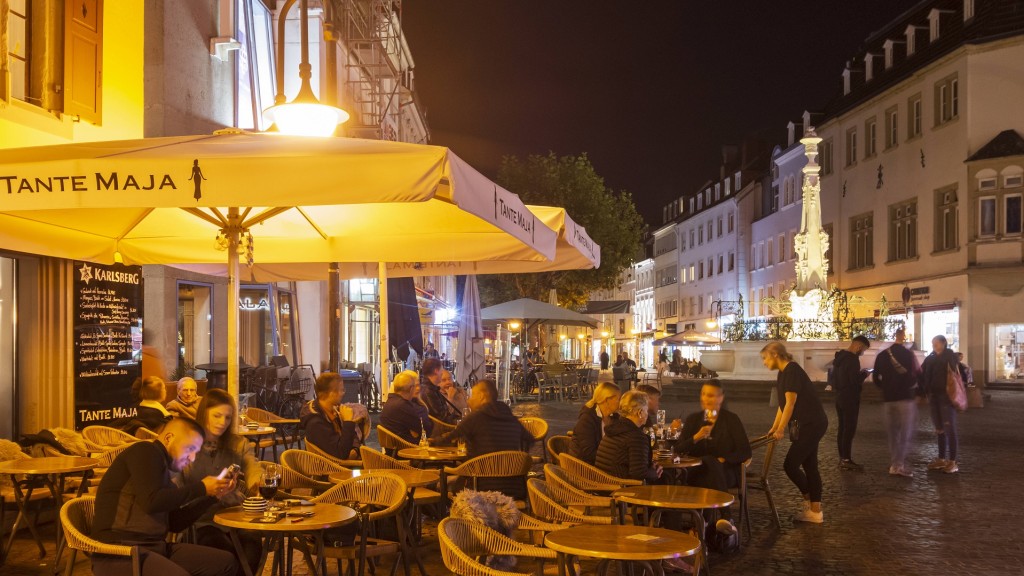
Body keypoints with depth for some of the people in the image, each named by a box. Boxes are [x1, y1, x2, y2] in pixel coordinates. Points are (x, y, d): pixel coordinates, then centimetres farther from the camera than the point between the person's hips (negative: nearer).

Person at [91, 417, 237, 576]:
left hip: (155, 548, 9)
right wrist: (200, 488, -10)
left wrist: (213, 494, 12)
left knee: (226, 562, -2)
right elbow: (151, 502, -20)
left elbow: (176, 523, 20)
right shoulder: (145, 451, -5)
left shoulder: (162, 472, 20)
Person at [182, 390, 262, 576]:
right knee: (228, 553, -31)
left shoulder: (239, 444, 15)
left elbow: (253, 468, -3)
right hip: (201, 520, -2)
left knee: (252, 545, -29)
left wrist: (259, 480, -28)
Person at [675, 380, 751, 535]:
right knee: (709, 462, -37)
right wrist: (696, 437, -12)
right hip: (697, 471, 1)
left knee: (712, 464, -38)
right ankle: (727, 517, -49)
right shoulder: (693, 419, 16)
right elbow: (678, 449, 6)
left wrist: (724, 459, -15)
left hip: (725, 471, -1)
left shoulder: (731, 419, 9)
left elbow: (745, 452, 2)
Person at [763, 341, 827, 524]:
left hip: (811, 424, -10)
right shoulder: (783, 373, 14)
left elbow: (790, 402, -19)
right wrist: (774, 429, 20)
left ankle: (809, 501, 11)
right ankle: (815, 511, 14)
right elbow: (783, 405, 19)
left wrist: (781, 429, -17)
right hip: (810, 424, 10)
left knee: (790, 465, -6)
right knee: (809, 466, 10)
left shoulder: (792, 370, -16)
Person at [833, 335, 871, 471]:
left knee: (842, 428, 12)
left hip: (840, 397, 9)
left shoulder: (839, 357, 12)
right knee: (849, 429, -5)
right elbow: (855, 380, -24)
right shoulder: (852, 359, -18)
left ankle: (842, 458, 16)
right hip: (850, 399, -9)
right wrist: (864, 374, -5)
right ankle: (846, 460, -4)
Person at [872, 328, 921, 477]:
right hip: (905, 398, -4)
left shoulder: (882, 355, 5)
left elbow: (875, 378, 6)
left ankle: (894, 464, 15)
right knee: (906, 434, -2)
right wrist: (914, 386, 11)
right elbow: (918, 375, -9)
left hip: (888, 399, 4)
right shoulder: (909, 354, -8)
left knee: (893, 433, 13)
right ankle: (899, 465, -9)